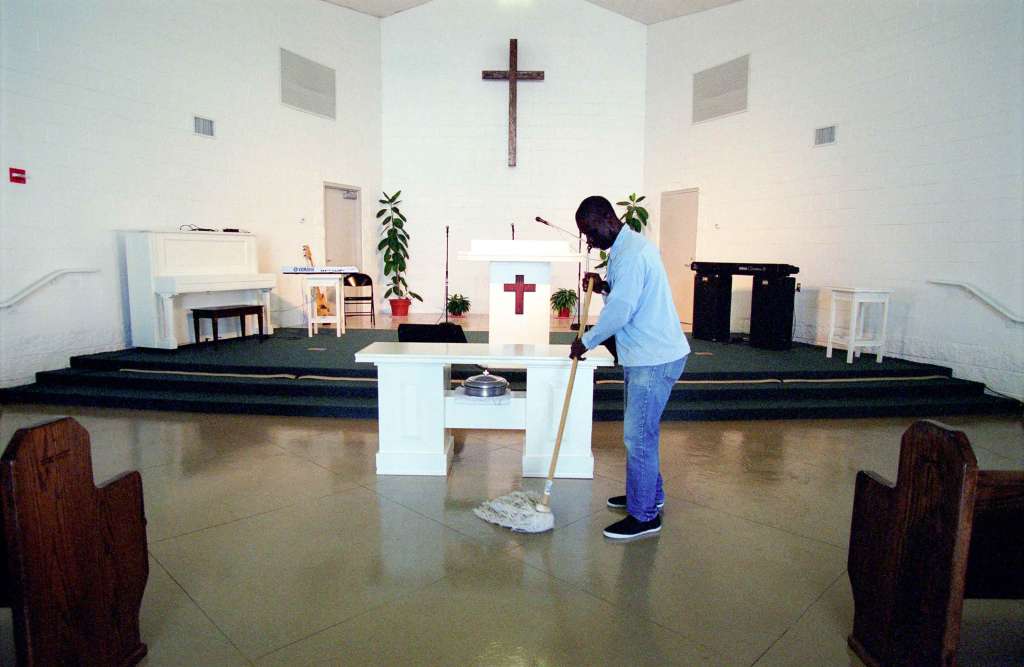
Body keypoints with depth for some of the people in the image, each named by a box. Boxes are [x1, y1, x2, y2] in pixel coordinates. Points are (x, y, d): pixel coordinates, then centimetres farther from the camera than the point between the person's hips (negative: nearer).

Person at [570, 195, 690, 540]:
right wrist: (605, 287, 5)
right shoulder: (628, 247, 14)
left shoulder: (631, 254, -20)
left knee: (638, 436, -3)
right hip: (647, 355, 11)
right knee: (641, 431, 20)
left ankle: (645, 516, 9)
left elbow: (619, 312, -23)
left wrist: (586, 341, -10)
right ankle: (650, 494, 36)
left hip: (654, 359, -11)